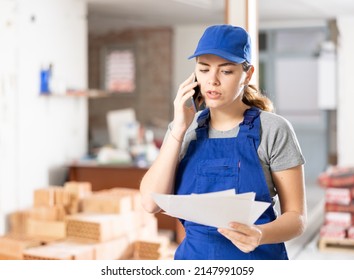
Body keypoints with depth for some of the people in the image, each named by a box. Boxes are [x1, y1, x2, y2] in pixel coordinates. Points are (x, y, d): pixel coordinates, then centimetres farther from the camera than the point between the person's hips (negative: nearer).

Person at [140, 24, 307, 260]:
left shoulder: (273, 130, -11)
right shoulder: (183, 129, 0)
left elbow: (297, 216, -10)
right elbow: (151, 202, -11)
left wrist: (260, 235, -29)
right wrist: (179, 129, -15)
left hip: (257, 258, -3)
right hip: (193, 256, 3)